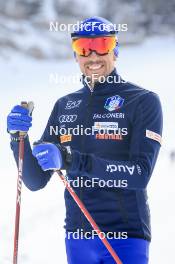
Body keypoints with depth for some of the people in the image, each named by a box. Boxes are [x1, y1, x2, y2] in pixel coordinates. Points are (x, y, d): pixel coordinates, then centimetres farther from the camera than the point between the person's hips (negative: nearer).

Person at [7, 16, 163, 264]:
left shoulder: (144, 101, -2)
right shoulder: (65, 106, 13)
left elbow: (140, 174, -15)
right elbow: (36, 181, 12)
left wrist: (72, 160, -24)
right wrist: (18, 137, -6)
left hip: (126, 237, -5)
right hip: (78, 236, 5)